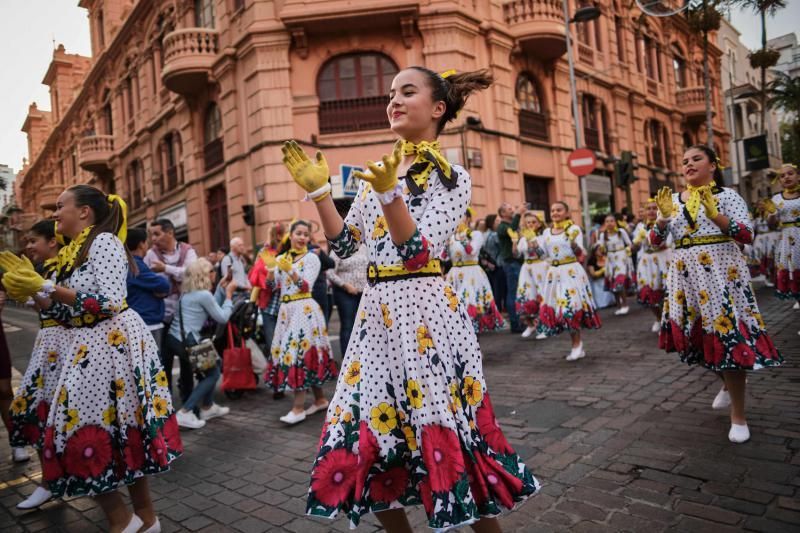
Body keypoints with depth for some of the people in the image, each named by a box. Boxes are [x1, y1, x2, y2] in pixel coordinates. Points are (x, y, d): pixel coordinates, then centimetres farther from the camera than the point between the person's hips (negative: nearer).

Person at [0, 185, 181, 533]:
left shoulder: (104, 241, -10)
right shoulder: (70, 254, 16)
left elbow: (110, 303, -20)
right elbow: (66, 315, 17)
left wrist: (47, 288, -16)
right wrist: (32, 292, 5)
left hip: (115, 341, -8)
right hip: (87, 346, 8)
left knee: (85, 431, -3)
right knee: (123, 429, 10)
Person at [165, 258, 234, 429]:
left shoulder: (188, 293, 15)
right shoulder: (204, 294, -12)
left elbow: (212, 309, 19)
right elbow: (222, 318, -4)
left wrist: (222, 290, 18)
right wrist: (229, 295, 4)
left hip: (174, 338, 9)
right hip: (185, 342, -9)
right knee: (213, 373, 7)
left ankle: (207, 407, 28)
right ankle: (184, 413, -2)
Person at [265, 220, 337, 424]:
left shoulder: (311, 257, -2)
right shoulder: (281, 258, 13)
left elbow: (306, 287, -11)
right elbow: (272, 286, 9)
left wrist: (290, 270, -23)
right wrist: (270, 269, -8)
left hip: (304, 309, -6)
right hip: (286, 310, 6)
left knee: (299, 351, -11)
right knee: (298, 353, 8)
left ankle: (298, 408, -8)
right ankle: (320, 399, 20)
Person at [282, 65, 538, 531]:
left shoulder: (451, 177, -4)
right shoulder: (378, 173, 14)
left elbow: (418, 253, -17)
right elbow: (344, 244, 11)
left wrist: (389, 193, -29)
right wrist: (318, 190, 4)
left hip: (426, 313, -6)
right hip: (377, 314, 7)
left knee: (443, 433, 2)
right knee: (370, 434, 11)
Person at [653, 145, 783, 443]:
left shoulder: (727, 195, 0)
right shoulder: (674, 200, 10)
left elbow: (747, 235, -10)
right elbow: (656, 240, 5)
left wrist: (714, 215, -23)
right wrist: (664, 217, -13)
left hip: (721, 273, -4)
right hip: (686, 276, 4)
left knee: (728, 337, -4)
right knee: (699, 335, 12)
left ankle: (739, 416, 9)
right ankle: (727, 384, 42)